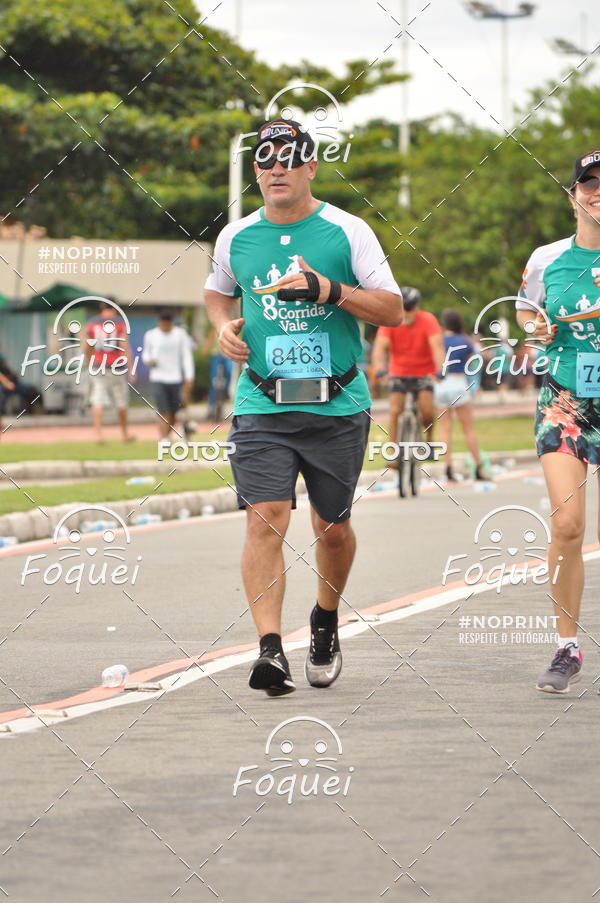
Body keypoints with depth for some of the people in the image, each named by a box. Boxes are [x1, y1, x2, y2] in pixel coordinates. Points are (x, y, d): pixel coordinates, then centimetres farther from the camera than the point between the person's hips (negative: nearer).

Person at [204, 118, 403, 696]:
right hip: (261, 405, 1)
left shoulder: (346, 232, -1)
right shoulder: (236, 237, 7)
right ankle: (270, 649, -21)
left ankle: (326, 623, 36)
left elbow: (393, 309, -3)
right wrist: (223, 324, 4)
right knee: (265, 519, -15)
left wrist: (329, 290, -17)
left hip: (338, 405, -1)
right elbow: (217, 291, 27)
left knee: (331, 526, 9)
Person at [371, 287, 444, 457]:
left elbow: (437, 346, -28)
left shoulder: (428, 321, -17)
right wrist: (379, 369, -44)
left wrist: (441, 368, -45)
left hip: (424, 374, -1)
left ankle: (429, 439, 12)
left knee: (427, 411, -17)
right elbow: (380, 346, -26)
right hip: (399, 374, 1)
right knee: (395, 411, -13)